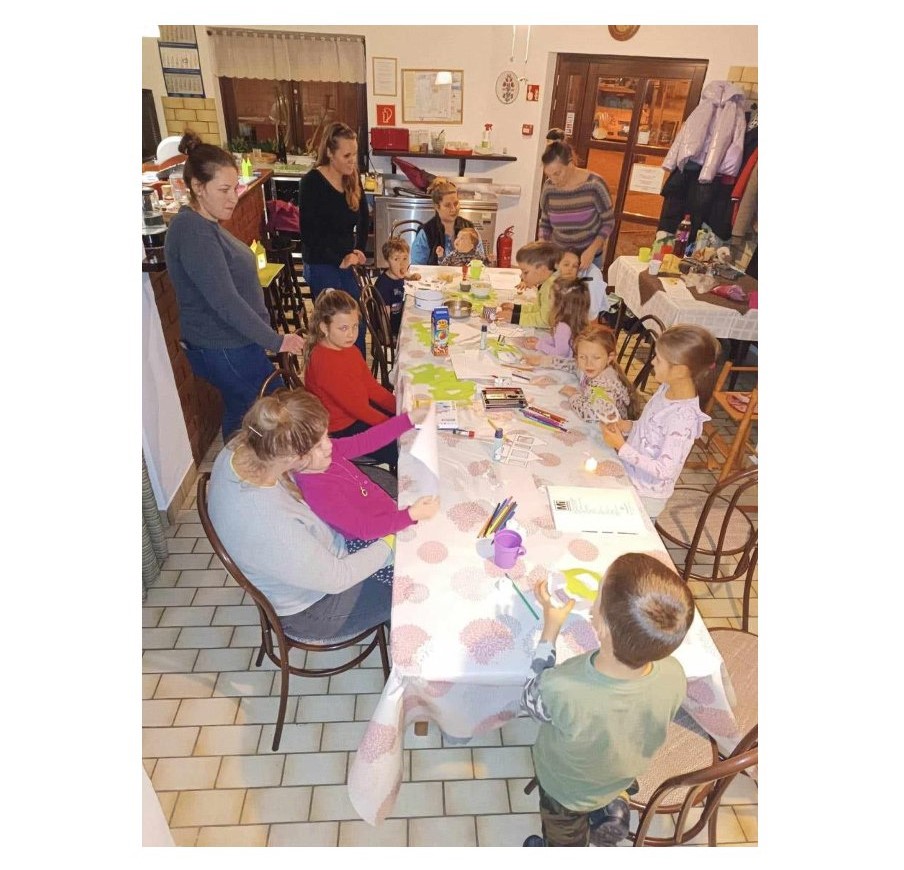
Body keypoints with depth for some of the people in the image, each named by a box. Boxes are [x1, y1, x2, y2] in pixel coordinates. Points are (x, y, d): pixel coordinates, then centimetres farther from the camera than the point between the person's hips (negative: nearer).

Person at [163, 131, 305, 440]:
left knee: (239, 414, 21)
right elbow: (226, 302, -28)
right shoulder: (194, 233, -23)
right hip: (226, 350, -10)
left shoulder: (203, 224, 9)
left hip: (227, 344, 10)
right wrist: (276, 341, -23)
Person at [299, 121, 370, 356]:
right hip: (321, 265, -6)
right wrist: (340, 259, -16)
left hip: (348, 261, 6)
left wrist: (359, 250, 2)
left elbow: (364, 220, 17)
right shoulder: (312, 182, -13)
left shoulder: (353, 180, 6)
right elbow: (309, 233, -16)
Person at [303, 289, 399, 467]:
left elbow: (371, 385, 6)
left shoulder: (347, 347, 2)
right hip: (341, 432, -9)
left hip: (361, 412, 9)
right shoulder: (324, 361, -27)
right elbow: (355, 406, -25)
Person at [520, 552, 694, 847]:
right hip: (622, 776, 2)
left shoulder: (562, 691, -48)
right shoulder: (674, 676, -35)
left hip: (567, 791, -2)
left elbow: (530, 699, -22)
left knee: (565, 840, 33)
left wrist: (550, 628, -18)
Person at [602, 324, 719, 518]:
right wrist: (628, 426, -5)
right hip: (629, 478, 7)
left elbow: (664, 470, -26)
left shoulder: (683, 417, -29)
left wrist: (621, 447, -24)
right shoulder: (667, 388, -4)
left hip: (645, 496, -7)